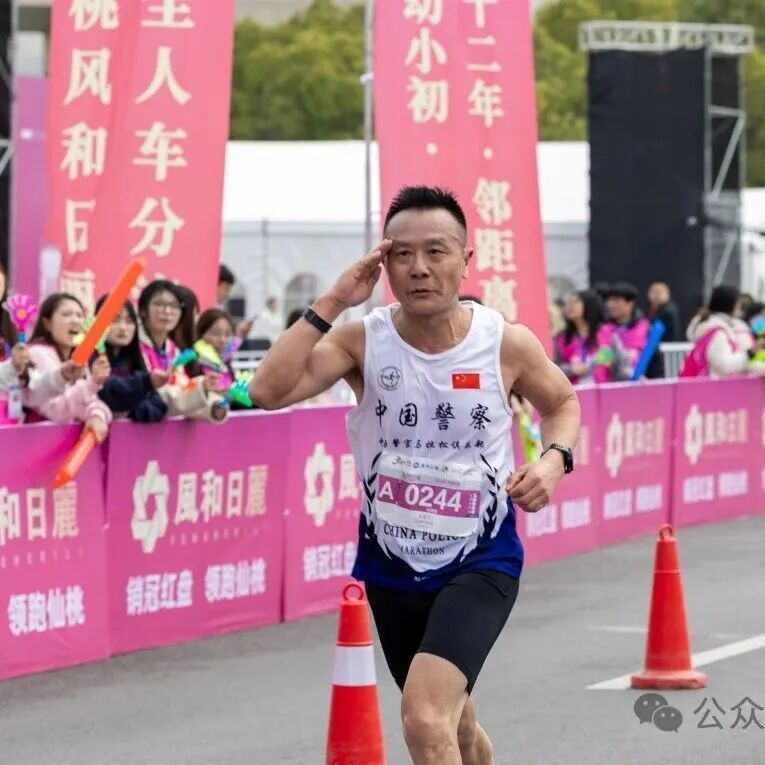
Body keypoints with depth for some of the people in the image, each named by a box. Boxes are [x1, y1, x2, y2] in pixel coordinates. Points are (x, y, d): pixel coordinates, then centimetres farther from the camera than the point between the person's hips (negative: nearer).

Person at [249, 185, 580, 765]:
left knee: (426, 718, -26)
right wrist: (331, 304, -26)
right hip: (390, 565, 3)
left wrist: (555, 459, -10)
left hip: (480, 564, -3)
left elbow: (563, 402, 10)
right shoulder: (362, 341, -11)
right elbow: (269, 392, -25)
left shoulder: (507, 345, -11)